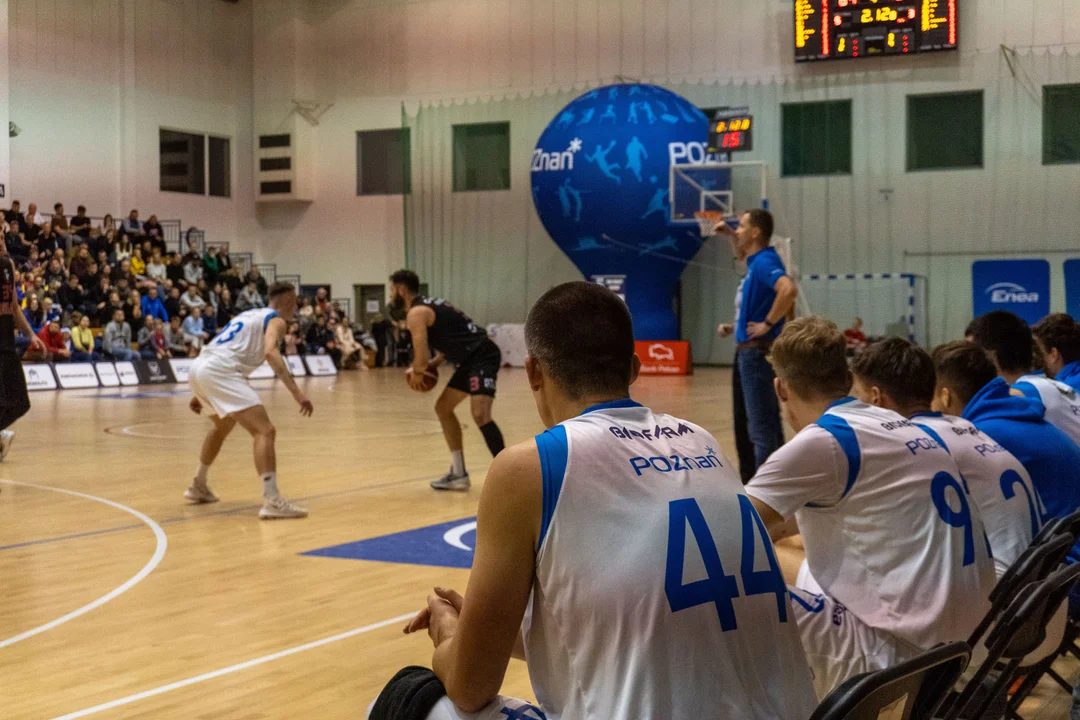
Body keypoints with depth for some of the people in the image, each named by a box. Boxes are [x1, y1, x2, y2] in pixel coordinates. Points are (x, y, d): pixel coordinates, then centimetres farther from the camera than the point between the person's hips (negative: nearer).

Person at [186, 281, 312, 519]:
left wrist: (201, 393, 41)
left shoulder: (250, 315, 30)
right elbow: (270, 352, -17)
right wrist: (296, 391, -24)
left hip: (199, 366, 9)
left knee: (223, 426, 33)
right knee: (265, 430, -11)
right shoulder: (276, 320, 4)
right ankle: (272, 500, -23)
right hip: (221, 371, -9)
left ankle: (198, 486, 44)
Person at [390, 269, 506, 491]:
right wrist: (429, 365, 15)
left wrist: (417, 373, 3)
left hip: (482, 357, -11)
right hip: (473, 358, 11)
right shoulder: (429, 306, 19)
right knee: (443, 408, 17)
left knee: (480, 414, -25)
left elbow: (422, 358, -18)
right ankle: (458, 474, 20)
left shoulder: (416, 313, -12)